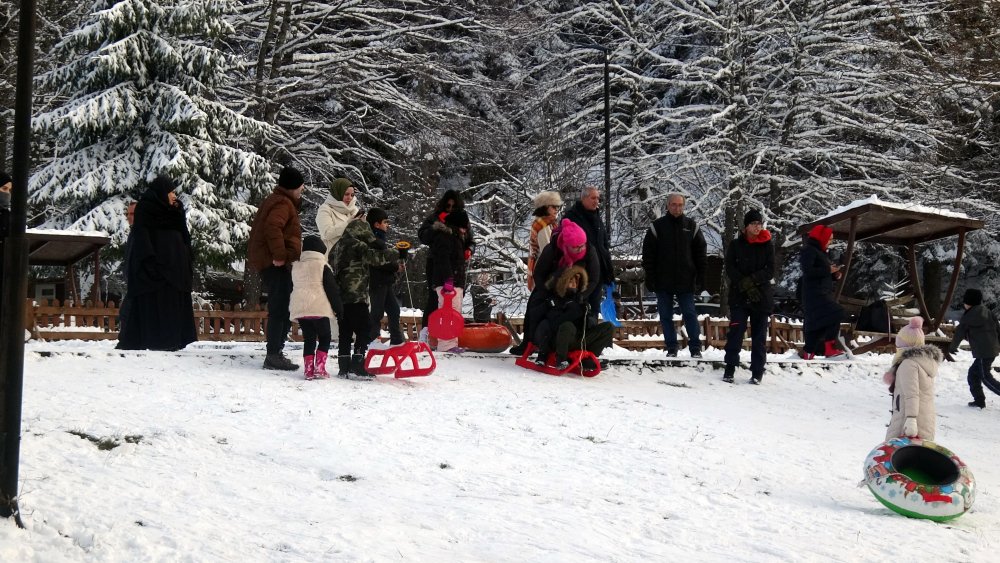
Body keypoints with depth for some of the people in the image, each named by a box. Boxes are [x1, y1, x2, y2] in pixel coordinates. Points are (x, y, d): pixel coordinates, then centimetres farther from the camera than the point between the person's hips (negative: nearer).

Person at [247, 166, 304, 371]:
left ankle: (276, 353, 21)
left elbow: (258, 227, 27)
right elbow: (273, 226, -31)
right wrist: (279, 254, -27)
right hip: (275, 263, -11)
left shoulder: (275, 200, 21)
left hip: (267, 261, 11)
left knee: (281, 308, 16)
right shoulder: (283, 204, -12)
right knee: (281, 309, -10)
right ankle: (273, 355, -10)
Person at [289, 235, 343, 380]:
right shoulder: (322, 266, -3)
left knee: (308, 339, 11)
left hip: (299, 309, 5)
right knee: (324, 338, 8)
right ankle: (320, 368, -3)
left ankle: (309, 370, 4)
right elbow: (332, 289, -4)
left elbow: (292, 289, 21)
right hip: (319, 309, -5)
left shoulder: (295, 266, 13)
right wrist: (339, 308, 1)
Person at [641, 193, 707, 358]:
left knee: (690, 314, 1)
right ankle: (671, 349, 14)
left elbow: (700, 253, 7)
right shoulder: (657, 227, 0)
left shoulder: (692, 226, 4)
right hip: (663, 281, 0)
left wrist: (700, 277, 0)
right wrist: (650, 278, -6)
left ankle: (695, 348, 6)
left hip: (686, 281, 0)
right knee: (666, 316, 5)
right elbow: (648, 254, 0)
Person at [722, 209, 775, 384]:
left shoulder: (767, 245, 5)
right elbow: (730, 269, -3)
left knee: (759, 336, 3)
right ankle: (729, 369, 1)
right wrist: (746, 286, -15)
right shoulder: (735, 245, 5)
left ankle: (757, 373, 9)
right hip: (739, 297, 0)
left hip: (762, 297, 1)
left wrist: (752, 280, -17)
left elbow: (770, 271, -2)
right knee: (735, 333, -6)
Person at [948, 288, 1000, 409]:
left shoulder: (969, 316, -9)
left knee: (986, 378, -5)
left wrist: (952, 347, 13)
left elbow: (960, 332, -2)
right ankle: (979, 400, 19)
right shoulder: (987, 312, 14)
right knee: (973, 372, 17)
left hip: (983, 352, -9)